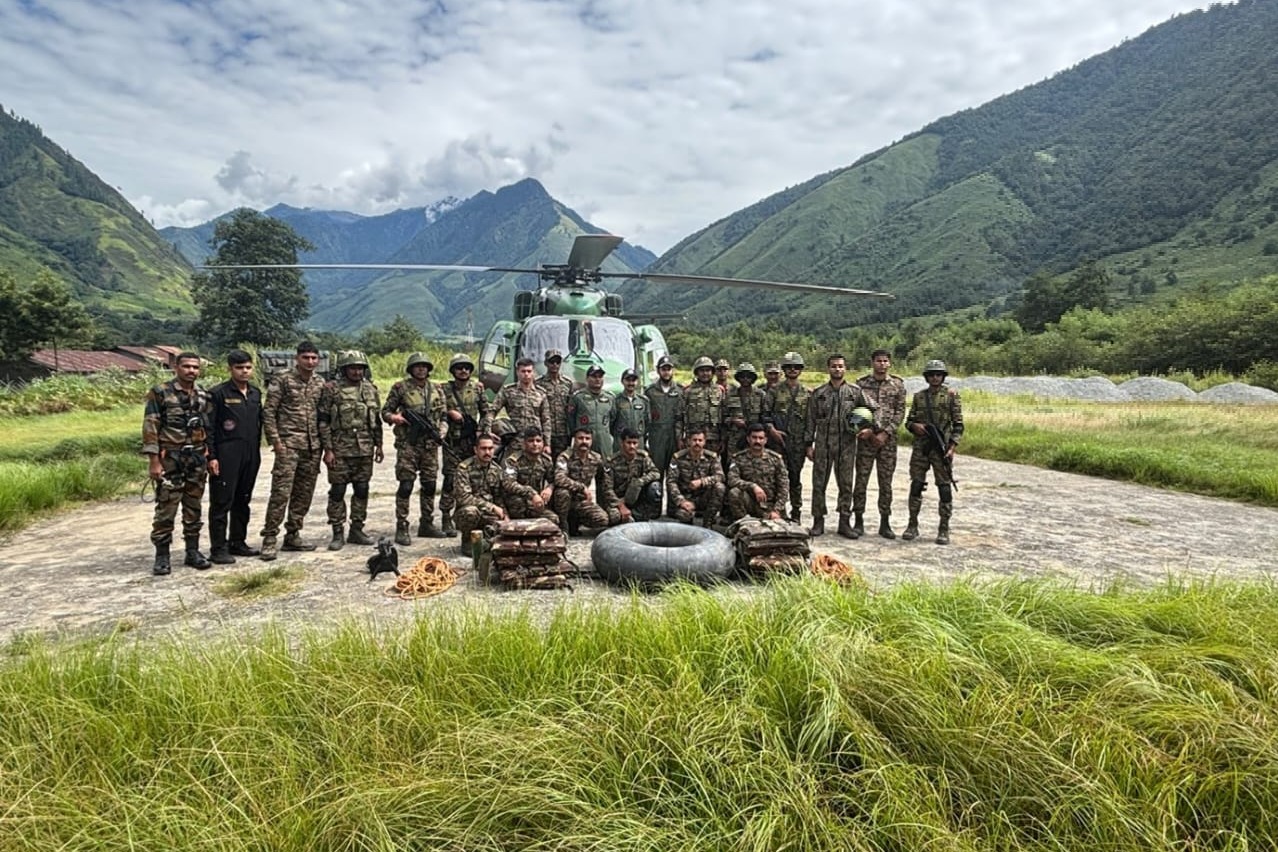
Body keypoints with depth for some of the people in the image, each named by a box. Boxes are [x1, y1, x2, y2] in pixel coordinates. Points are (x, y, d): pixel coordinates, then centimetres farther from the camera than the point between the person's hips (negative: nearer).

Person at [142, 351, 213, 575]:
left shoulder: (204, 396, 9)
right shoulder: (160, 393, -6)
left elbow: (210, 429, 14)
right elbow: (150, 428, -9)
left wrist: (212, 457, 9)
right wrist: (154, 461, -13)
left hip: (198, 459, 5)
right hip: (170, 459, -5)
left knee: (194, 508, 10)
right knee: (166, 509, -2)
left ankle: (193, 551, 19)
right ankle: (162, 556, 7)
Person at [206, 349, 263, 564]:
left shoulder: (256, 393, 13)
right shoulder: (218, 393, -6)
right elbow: (208, 427, -8)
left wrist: (257, 452, 15)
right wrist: (211, 456, -14)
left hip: (250, 456, 6)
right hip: (226, 456, -6)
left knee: (243, 500, 13)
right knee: (222, 502, -3)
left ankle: (238, 543, 23)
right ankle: (218, 549, 2)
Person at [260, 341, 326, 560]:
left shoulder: (320, 384, 12)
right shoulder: (282, 381, -3)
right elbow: (269, 413, -5)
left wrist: (324, 444, 10)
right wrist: (275, 441, -11)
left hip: (312, 447, 6)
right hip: (288, 445, -5)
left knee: (304, 493, 9)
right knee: (281, 492, -10)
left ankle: (293, 535, 19)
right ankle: (269, 539, -4)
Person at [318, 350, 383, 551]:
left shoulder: (370, 389, 9)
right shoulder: (331, 389, -5)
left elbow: (377, 419, 15)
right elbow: (323, 421, -7)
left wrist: (378, 445, 12)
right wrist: (327, 449, -12)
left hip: (365, 450, 4)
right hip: (340, 450, -4)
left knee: (362, 490, 8)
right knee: (337, 491, 0)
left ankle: (357, 530, 19)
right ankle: (338, 533, 9)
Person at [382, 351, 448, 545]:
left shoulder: (436, 390, 11)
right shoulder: (400, 387, -1)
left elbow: (443, 415, 17)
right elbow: (385, 411, 3)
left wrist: (441, 431, 0)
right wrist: (393, 417, -18)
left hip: (430, 444, 5)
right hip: (407, 444, -4)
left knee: (430, 485, 9)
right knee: (405, 486, -7)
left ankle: (427, 524, 21)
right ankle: (401, 528, -2)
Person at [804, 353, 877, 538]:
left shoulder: (855, 391, 5)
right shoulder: (818, 393, 6)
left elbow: (873, 410, 7)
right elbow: (811, 420, 6)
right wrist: (809, 444, 2)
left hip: (847, 445, 0)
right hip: (823, 445, 0)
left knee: (846, 484, 4)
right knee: (819, 483, 2)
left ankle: (844, 522, 13)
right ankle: (818, 521, 11)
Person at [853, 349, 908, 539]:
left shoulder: (898, 384, 5)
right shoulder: (861, 383, 3)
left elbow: (900, 412, 0)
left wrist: (885, 433, -10)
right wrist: (866, 431, -9)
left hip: (888, 439, 1)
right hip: (866, 438, -1)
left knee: (886, 482, 5)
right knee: (861, 480, 1)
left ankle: (885, 523, 13)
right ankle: (858, 521, 10)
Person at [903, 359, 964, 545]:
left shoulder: (951, 395, 1)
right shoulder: (919, 396, 10)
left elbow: (958, 424, -1)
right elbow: (909, 421, 13)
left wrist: (952, 447, -11)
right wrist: (914, 426, -10)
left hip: (942, 449, -3)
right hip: (920, 448, 3)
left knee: (945, 488, -1)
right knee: (916, 485, 5)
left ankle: (944, 529, 7)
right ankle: (912, 525, 15)